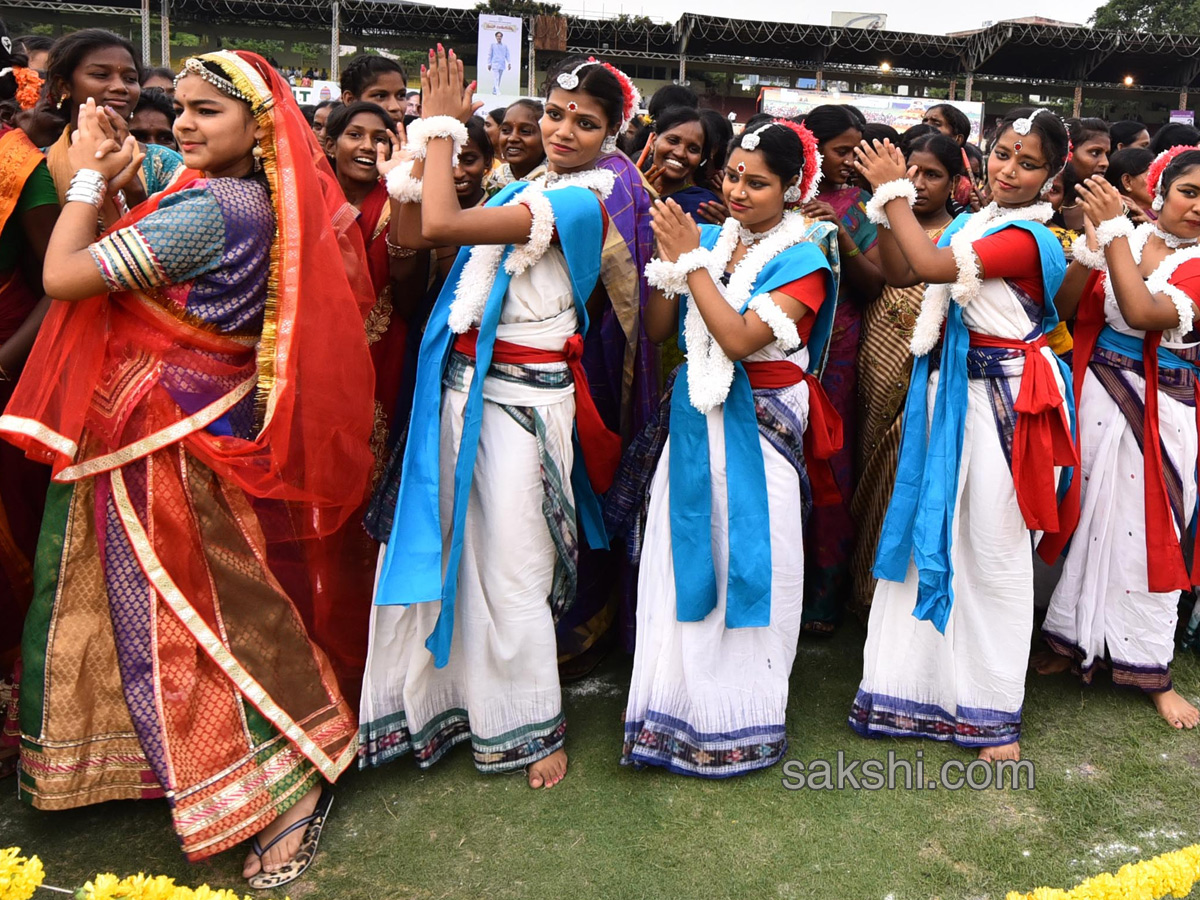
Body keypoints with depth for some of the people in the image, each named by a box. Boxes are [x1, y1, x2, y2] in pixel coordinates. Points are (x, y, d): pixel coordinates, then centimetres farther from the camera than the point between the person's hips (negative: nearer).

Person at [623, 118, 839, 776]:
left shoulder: (802, 261, -7)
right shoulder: (710, 237, 7)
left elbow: (740, 339, -21)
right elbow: (656, 330, 4)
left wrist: (692, 259, -16)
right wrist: (670, 258, -8)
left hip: (758, 431, -4)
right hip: (695, 421, 5)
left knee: (747, 568, 4)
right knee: (682, 565, 8)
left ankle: (741, 721, 22)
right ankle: (679, 707, 25)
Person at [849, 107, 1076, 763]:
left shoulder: (1026, 238, -13)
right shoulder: (971, 224, 12)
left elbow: (931, 266, -23)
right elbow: (905, 270, 11)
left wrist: (893, 191, -12)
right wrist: (889, 198, 4)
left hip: (1002, 398, -8)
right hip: (950, 389, 8)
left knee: (994, 549, 0)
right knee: (934, 531, 11)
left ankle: (992, 709, 15)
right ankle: (925, 678, 25)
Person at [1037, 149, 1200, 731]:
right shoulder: (1124, 237, 2)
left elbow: (1145, 314, -23)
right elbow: (1067, 308, 1)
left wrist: (1114, 232, -21)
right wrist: (1091, 245, -12)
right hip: (1100, 393, 2)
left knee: (1148, 530, 4)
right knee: (1088, 514, 10)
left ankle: (1151, 672, 19)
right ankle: (1074, 638, 29)